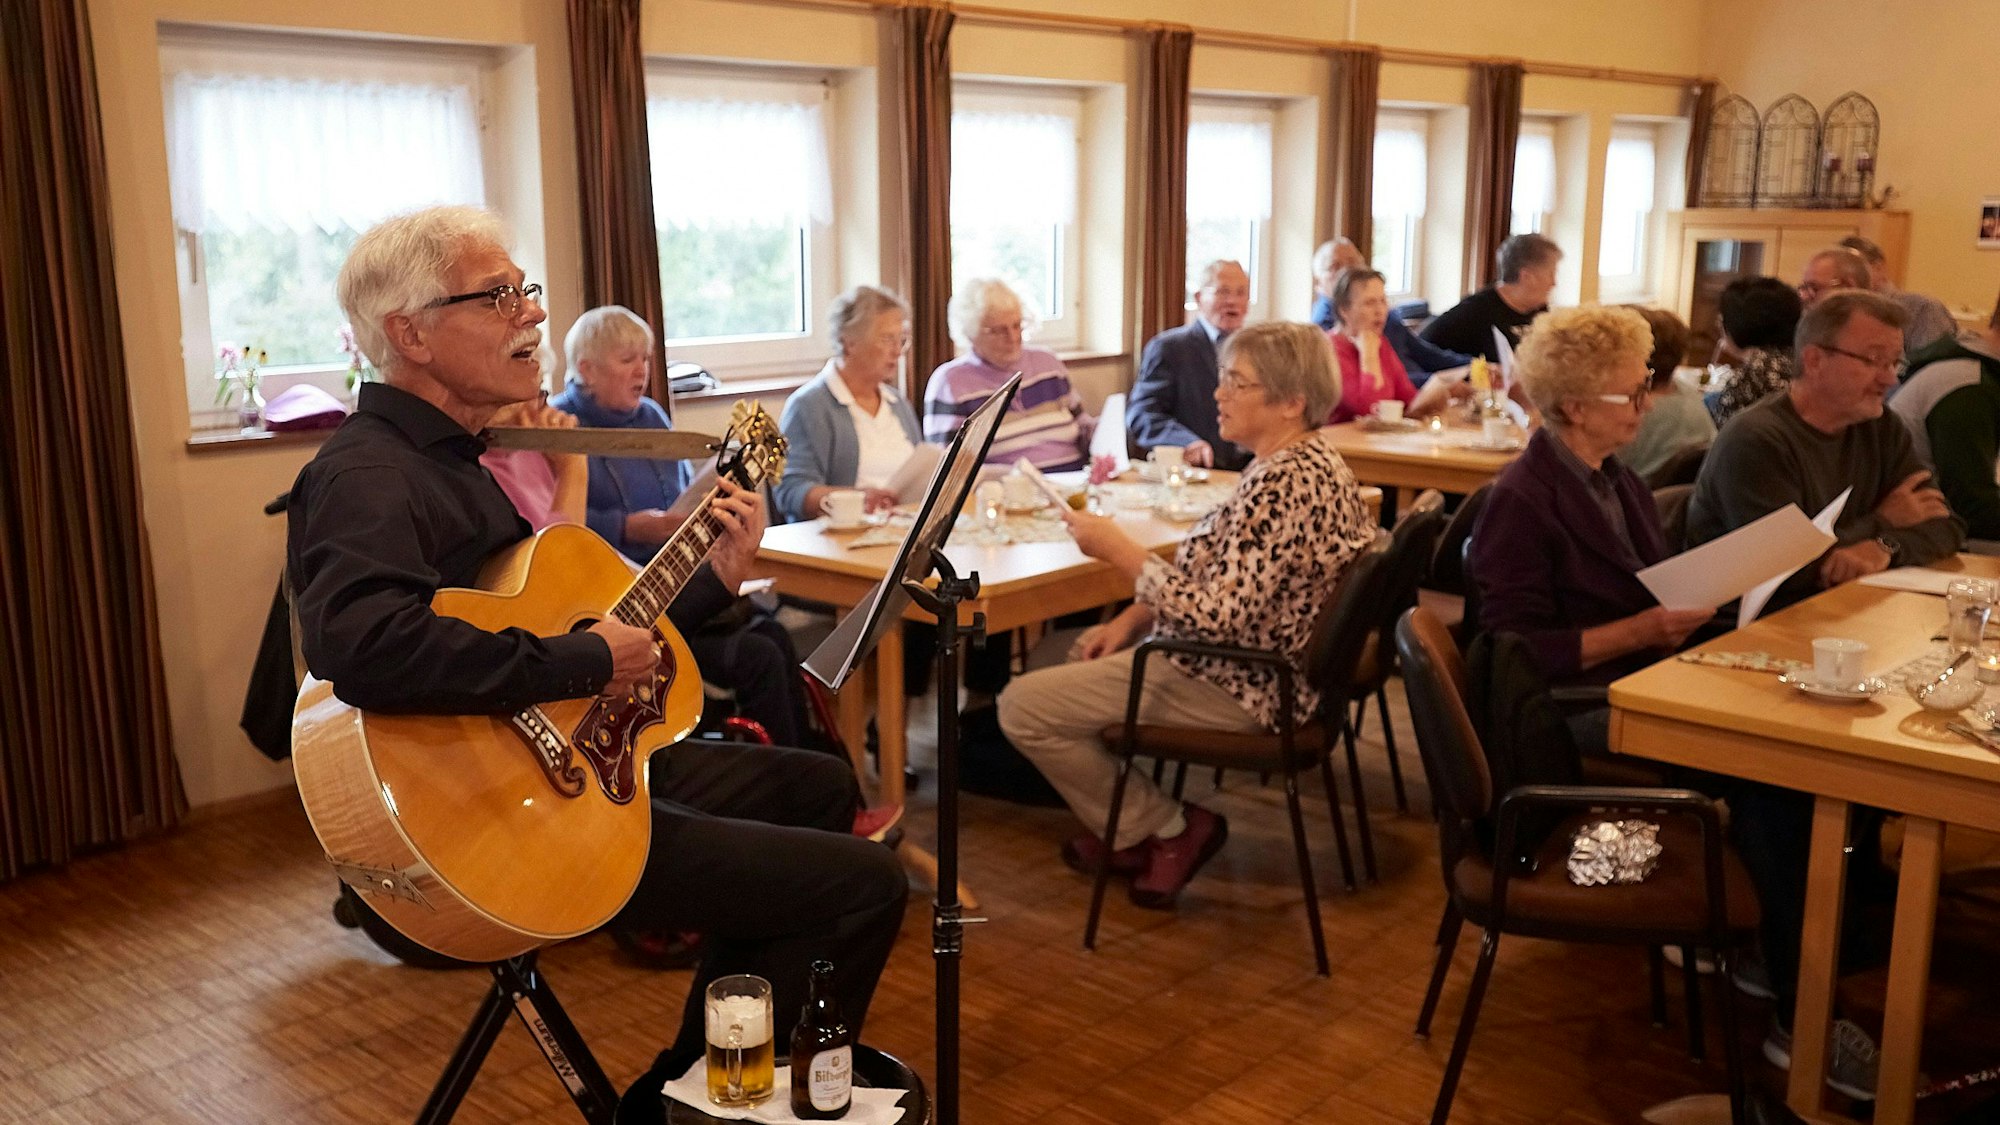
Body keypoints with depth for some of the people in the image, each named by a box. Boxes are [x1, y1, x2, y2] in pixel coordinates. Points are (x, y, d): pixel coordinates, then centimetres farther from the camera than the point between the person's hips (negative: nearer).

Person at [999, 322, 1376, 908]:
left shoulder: (1282, 485, -26)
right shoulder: (1311, 461, 7)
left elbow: (1218, 616, -32)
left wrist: (1118, 548, -23)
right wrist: (1131, 618, 4)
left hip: (1237, 686, -11)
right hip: (1255, 659, 11)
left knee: (1023, 705, -10)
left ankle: (1164, 828, 5)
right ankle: (1122, 823, 26)